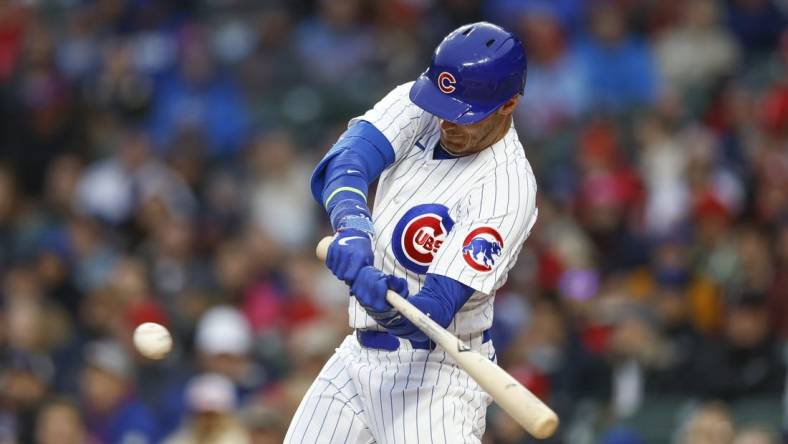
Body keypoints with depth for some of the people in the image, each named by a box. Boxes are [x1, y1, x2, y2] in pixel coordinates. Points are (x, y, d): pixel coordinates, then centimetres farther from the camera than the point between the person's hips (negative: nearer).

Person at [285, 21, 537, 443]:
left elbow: (433, 314, -28)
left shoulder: (507, 190, -22)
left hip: (435, 370, -7)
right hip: (359, 355, 7)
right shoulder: (418, 106, -3)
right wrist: (352, 223, -40)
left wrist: (393, 307, -50)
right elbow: (343, 163, -20)